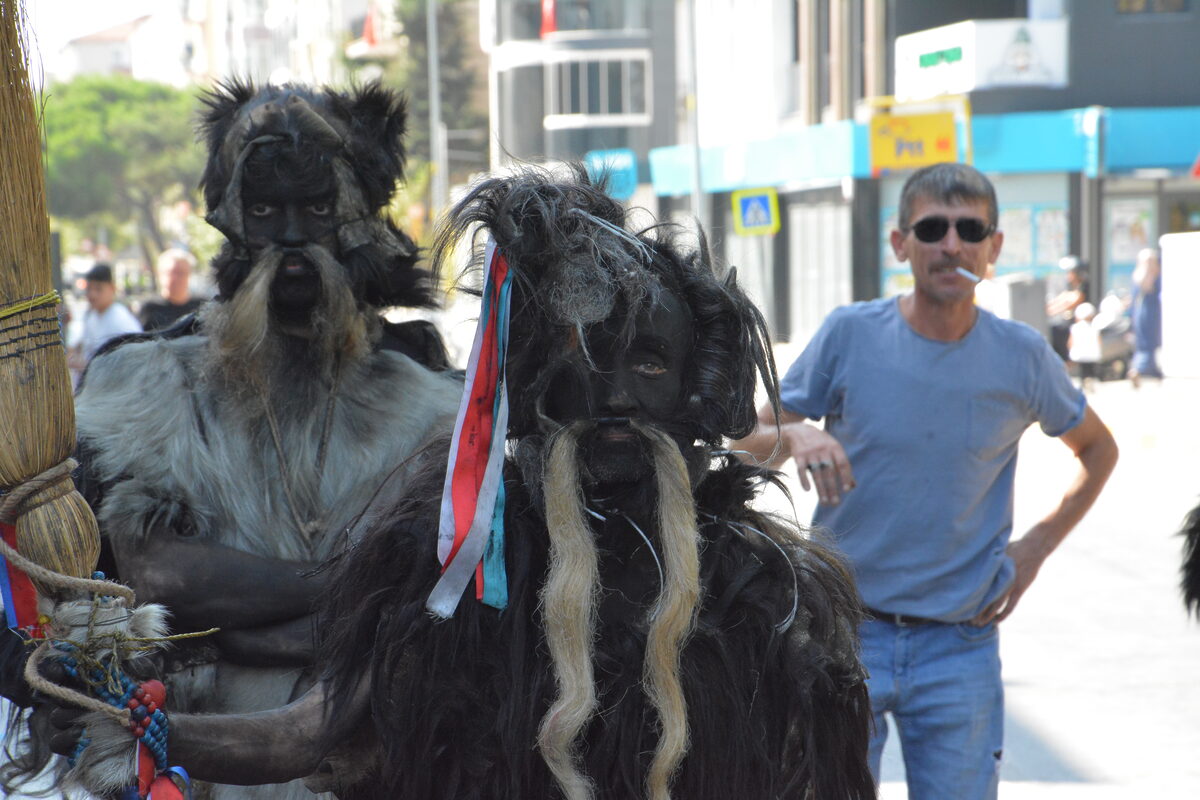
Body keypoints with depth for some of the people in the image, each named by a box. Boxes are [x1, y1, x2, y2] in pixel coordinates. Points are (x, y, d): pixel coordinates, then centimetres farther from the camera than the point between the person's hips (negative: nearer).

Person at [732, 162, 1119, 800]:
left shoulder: (1022, 357, -2)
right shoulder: (850, 335, -5)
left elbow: (1098, 449, 16)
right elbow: (752, 440, 2)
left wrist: (1035, 547, 5)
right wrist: (795, 437, -21)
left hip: (959, 647, 1)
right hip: (848, 633, -1)